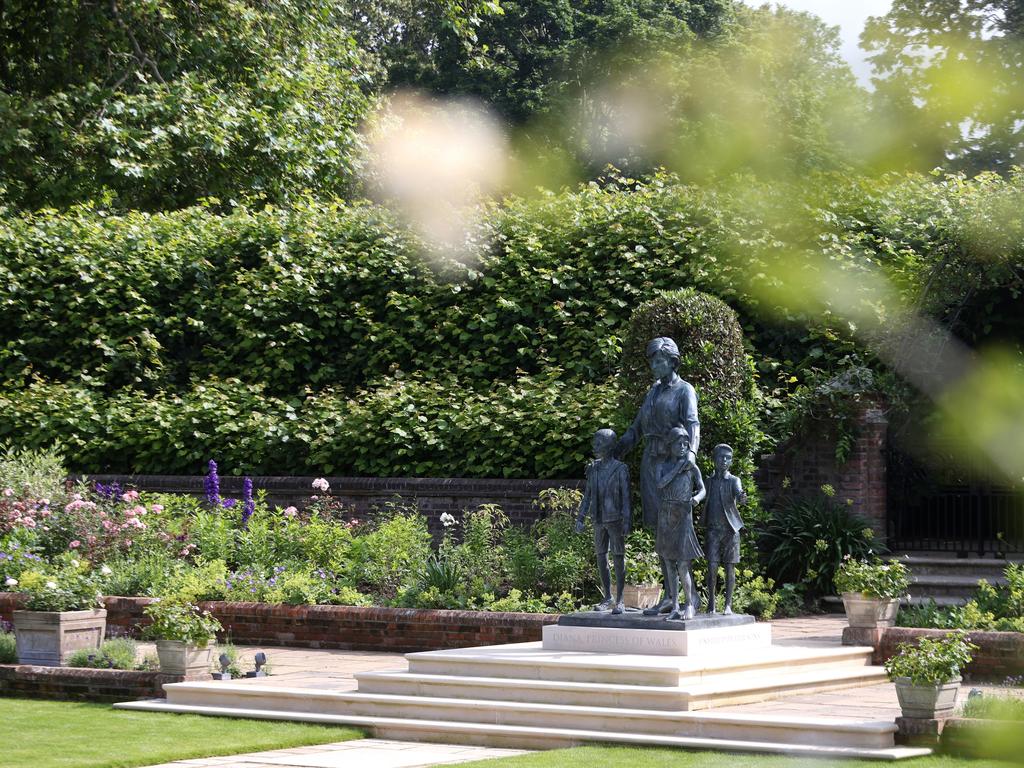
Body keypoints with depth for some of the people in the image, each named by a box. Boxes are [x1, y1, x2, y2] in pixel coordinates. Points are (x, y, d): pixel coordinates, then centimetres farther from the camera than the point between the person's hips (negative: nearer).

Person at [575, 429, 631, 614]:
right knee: (601, 558, 8)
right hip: (599, 520, 6)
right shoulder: (593, 469, 8)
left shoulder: (620, 469, -9)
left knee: (618, 558, -3)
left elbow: (626, 497, -11)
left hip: (615, 520, -6)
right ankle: (607, 598, 18)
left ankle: (619, 601, 1)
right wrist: (580, 518, 7)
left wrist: (627, 522, -17)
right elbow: (587, 495, 12)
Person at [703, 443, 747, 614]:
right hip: (713, 529, 1)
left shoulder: (734, 480, -1)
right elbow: (705, 503, 13)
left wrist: (741, 498, -44)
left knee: (730, 567, 0)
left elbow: (738, 493, -22)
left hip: (730, 529, -1)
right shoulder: (708, 481, 8)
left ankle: (728, 605, 7)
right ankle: (711, 604, 3)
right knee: (712, 566, -5)